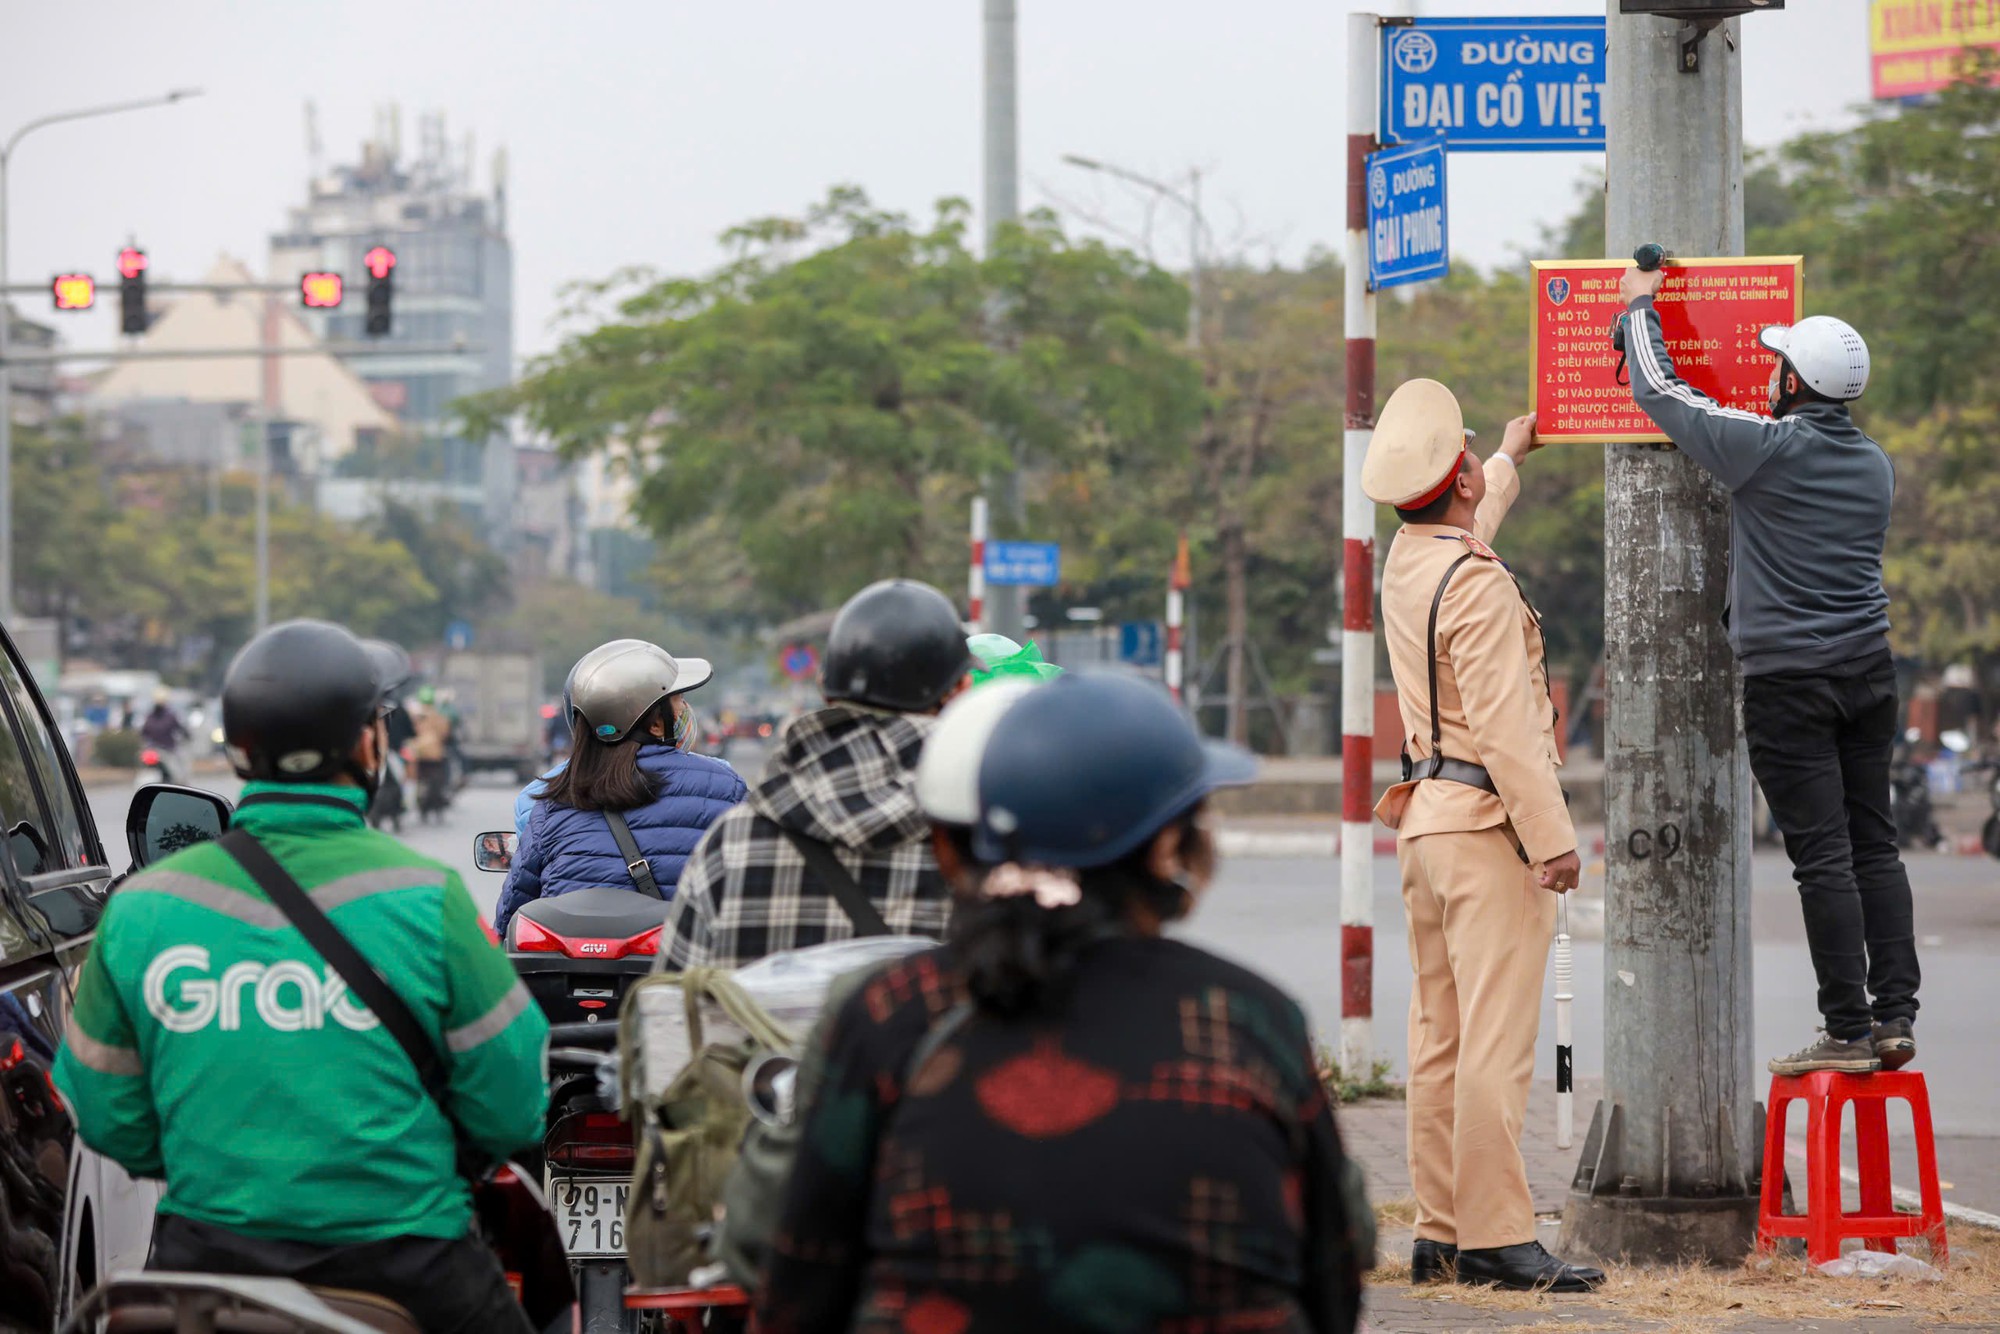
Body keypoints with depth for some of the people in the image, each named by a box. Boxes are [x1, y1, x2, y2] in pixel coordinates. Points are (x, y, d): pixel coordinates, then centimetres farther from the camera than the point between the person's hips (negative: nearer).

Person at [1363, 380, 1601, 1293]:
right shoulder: (1477, 586, -16)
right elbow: (1505, 726, -21)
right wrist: (1552, 837, -18)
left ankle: (1440, 1232, 11)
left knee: (1440, 1036, 9)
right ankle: (1494, 1236, -12)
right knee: (1495, 1038, -10)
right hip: (1487, 824, -9)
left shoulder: (1405, 562, 12)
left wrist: (1512, 453, 54)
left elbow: (1470, 516, 37)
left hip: (1425, 816, 9)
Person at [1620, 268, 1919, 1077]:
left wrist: (1641, 307, 16)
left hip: (1789, 682, -6)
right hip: (1869, 674, 6)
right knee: (1875, 845, 9)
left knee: (1824, 857, -6)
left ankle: (1848, 1033, -6)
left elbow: (1658, 389, -1)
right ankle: (1895, 1016, 7)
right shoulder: (1874, 464, 9)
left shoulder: (1765, 448, -11)